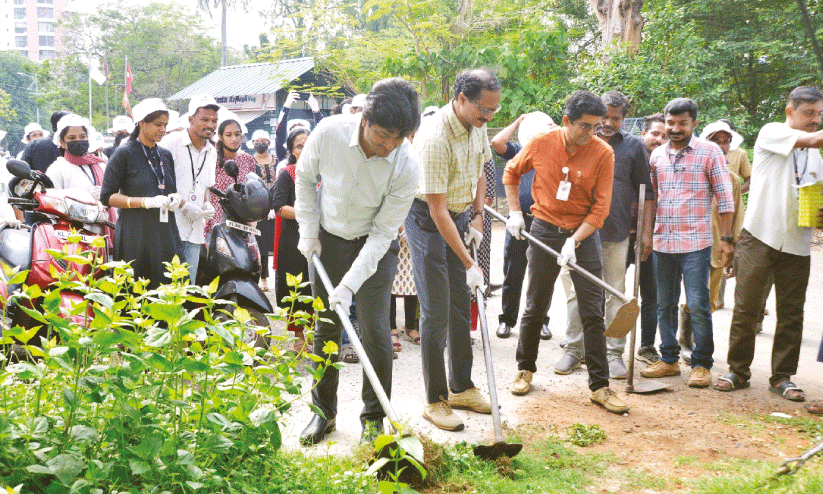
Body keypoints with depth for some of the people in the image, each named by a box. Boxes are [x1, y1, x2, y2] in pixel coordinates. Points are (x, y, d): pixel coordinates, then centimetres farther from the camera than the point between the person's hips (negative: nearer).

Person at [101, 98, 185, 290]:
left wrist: (176, 200, -1)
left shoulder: (166, 155, 17)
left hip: (166, 235, 5)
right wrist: (147, 202, -16)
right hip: (135, 236, -5)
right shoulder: (124, 154, -1)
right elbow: (106, 196, -6)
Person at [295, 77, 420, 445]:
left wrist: (351, 283, -26)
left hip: (375, 246, -2)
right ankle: (324, 410, 25)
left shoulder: (405, 167, -26)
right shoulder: (329, 133, -23)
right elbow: (304, 177, -1)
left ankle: (374, 418, 12)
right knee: (326, 327, 8)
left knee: (374, 329, -7)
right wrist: (308, 231, -3)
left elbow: (383, 232, -20)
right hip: (328, 239, 2)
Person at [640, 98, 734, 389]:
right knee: (665, 304, 10)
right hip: (662, 242, 5)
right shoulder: (656, 155, 11)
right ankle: (669, 359, 22)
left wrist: (726, 238, -6)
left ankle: (702, 364, 8)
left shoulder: (710, 152, -2)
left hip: (696, 243, -5)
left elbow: (725, 197, -2)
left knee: (698, 305, -4)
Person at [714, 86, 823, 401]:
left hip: (797, 243, 5)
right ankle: (738, 370, 12)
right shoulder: (772, 132, -1)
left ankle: (782, 377, 15)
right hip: (759, 236, -5)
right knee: (746, 307, 0)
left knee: (791, 313, 5)